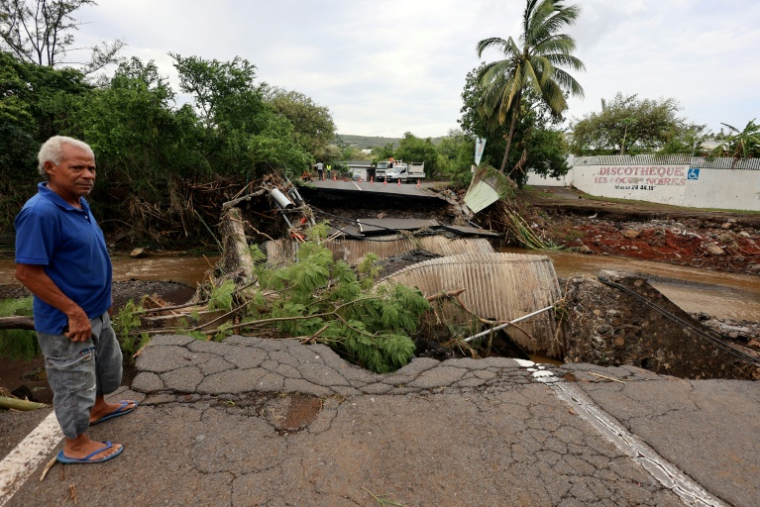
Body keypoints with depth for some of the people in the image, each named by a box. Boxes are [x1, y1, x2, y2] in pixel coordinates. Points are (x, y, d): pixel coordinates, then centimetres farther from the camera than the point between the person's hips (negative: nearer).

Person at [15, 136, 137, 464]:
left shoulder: (79, 203, 3)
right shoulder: (41, 212, -26)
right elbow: (26, 271, -25)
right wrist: (74, 311, -22)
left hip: (96, 312, 9)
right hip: (67, 322, -9)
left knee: (107, 363, 27)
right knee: (74, 382, 9)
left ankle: (98, 408, 51)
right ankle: (76, 446, 29)